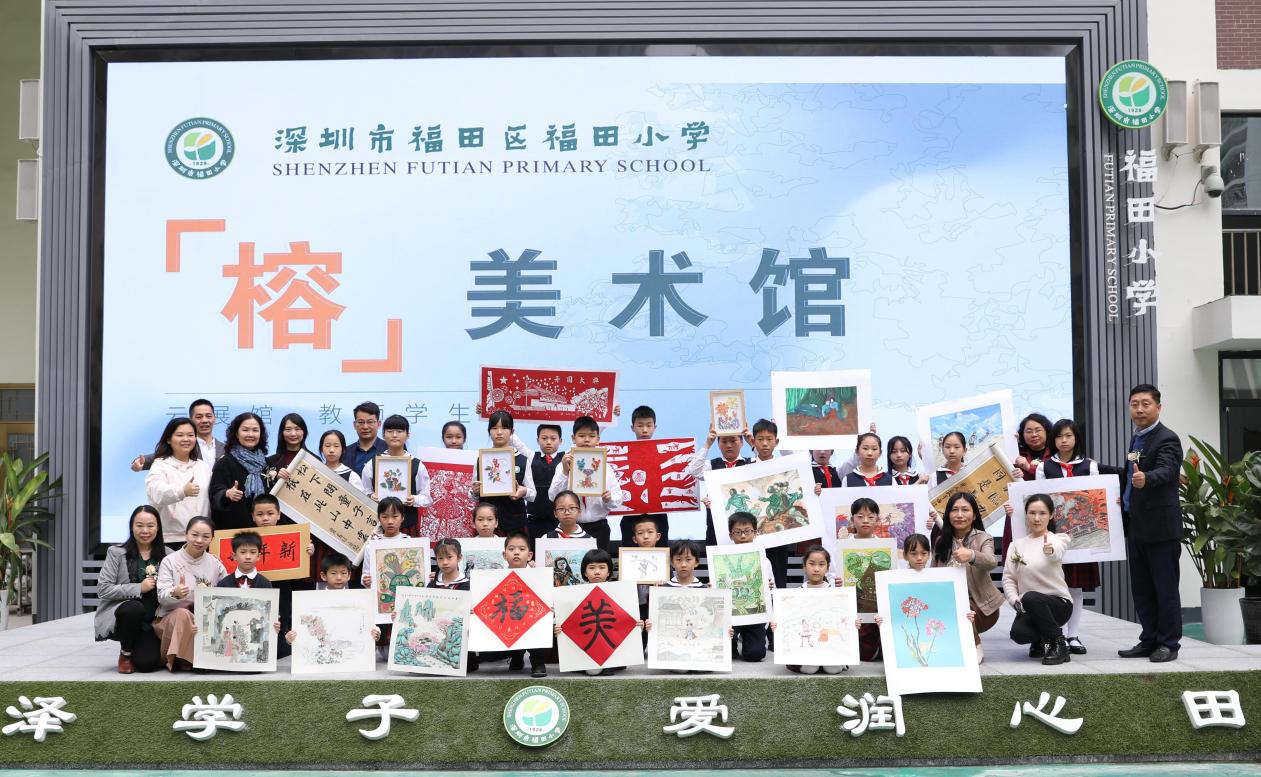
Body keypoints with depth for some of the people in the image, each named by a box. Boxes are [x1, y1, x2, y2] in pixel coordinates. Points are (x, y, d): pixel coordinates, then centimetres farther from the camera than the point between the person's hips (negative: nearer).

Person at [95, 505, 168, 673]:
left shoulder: (166, 555, 4)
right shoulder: (116, 553, -2)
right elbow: (103, 589, -10)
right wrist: (139, 588, -18)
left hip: (151, 623, 1)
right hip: (120, 616, -1)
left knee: (146, 663, -21)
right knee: (134, 608, -35)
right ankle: (125, 653, -5)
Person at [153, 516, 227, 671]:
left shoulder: (215, 564, 6)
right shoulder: (170, 561, -3)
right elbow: (162, 597, -13)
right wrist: (175, 593, -35)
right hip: (170, 618, -3)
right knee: (182, 614, -36)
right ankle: (173, 659, -17)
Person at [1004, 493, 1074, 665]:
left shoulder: (1057, 539, -4)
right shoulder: (1017, 544, 9)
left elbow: (1057, 553, -30)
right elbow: (1008, 578, 5)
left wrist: (1050, 551, -54)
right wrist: (1015, 601, -14)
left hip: (1058, 604, -3)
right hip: (1029, 607, 3)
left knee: (1030, 598, -36)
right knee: (1018, 634, -29)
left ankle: (1058, 644, -14)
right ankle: (1041, 641, 9)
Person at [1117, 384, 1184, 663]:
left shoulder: (1167, 439, -12)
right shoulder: (1136, 438, 15)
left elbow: (1166, 470, -30)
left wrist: (1145, 479, -48)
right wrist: (1124, 497, 13)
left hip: (1160, 526, -8)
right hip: (1136, 526, 8)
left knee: (1165, 587, 0)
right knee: (1141, 588, 12)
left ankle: (1169, 643, 7)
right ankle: (1149, 640, 21)